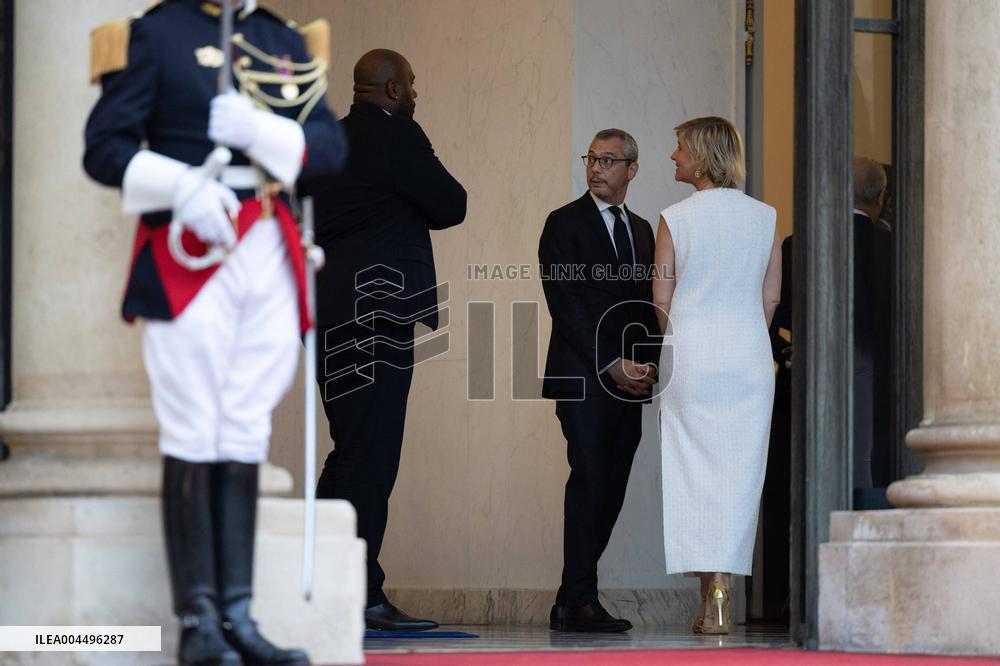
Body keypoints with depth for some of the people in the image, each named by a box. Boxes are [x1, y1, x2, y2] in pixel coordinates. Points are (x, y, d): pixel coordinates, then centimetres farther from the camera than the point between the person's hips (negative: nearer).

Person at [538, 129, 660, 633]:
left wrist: (648, 365, 1)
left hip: (628, 382, 6)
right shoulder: (565, 223, 1)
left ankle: (571, 604, 6)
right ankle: (580, 602, -14)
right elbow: (565, 305, -8)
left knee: (610, 493, 2)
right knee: (590, 482, -14)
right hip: (583, 379, -6)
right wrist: (611, 365, -13)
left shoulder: (641, 230, 19)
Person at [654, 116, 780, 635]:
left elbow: (661, 300, -2)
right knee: (739, 473, 3)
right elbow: (771, 297, 6)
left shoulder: (675, 220, -5)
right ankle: (721, 593, -3)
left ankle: (710, 598, 0)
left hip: (690, 355, -2)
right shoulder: (764, 218, 4)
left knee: (695, 473, 3)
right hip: (750, 357, 2)